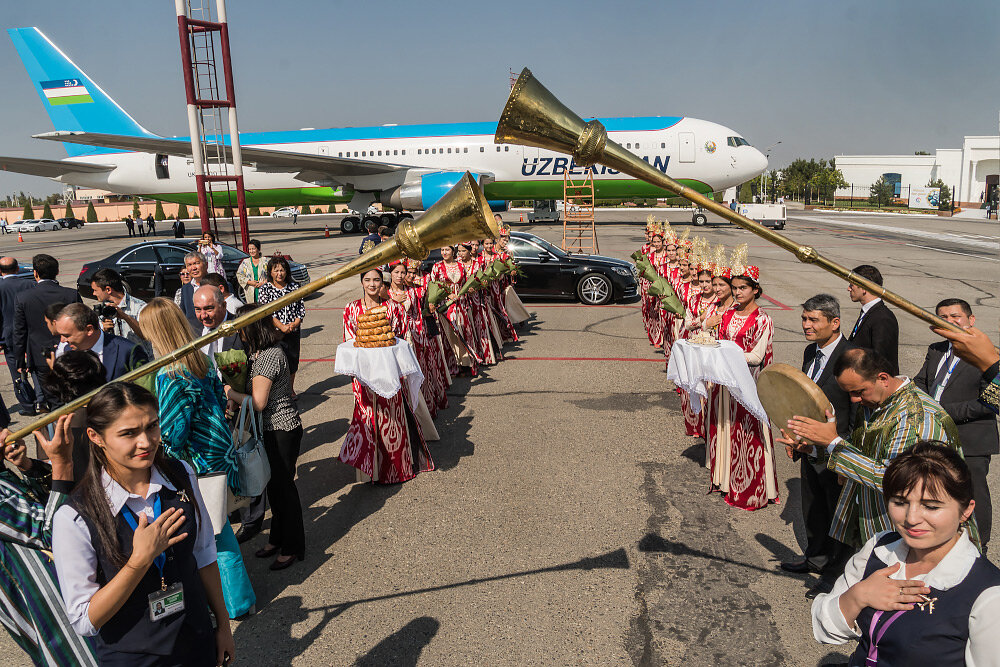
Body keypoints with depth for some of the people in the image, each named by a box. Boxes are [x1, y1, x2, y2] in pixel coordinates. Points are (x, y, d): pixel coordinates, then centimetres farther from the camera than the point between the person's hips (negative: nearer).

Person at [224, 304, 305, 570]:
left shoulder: (269, 356, -23)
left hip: (283, 430, -10)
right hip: (271, 429, 10)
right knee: (275, 484, 19)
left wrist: (230, 393, -10)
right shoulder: (261, 353, 8)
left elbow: (257, 403, -23)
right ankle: (278, 540, 35)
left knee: (283, 485, 3)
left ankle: (292, 548, 18)